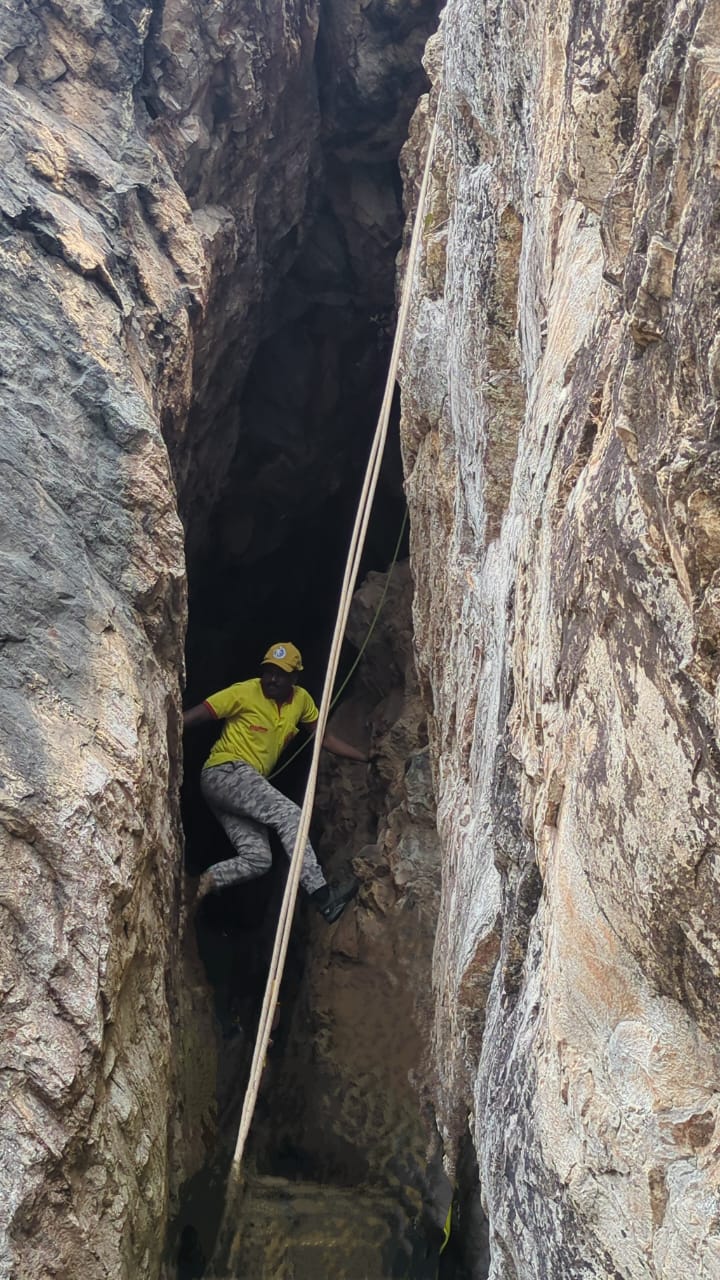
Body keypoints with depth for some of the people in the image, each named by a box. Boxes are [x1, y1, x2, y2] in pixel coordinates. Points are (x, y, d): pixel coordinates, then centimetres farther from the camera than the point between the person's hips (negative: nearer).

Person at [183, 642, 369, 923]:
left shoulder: (301, 700, 9)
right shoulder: (244, 693, -9)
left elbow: (325, 737, 19)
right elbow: (192, 716, -9)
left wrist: (368, 759, 16)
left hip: (247, 784, 8)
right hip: (224, 772, -8)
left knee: (257, 859, -9)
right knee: (289, 814, -25)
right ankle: (323, 896, -31)